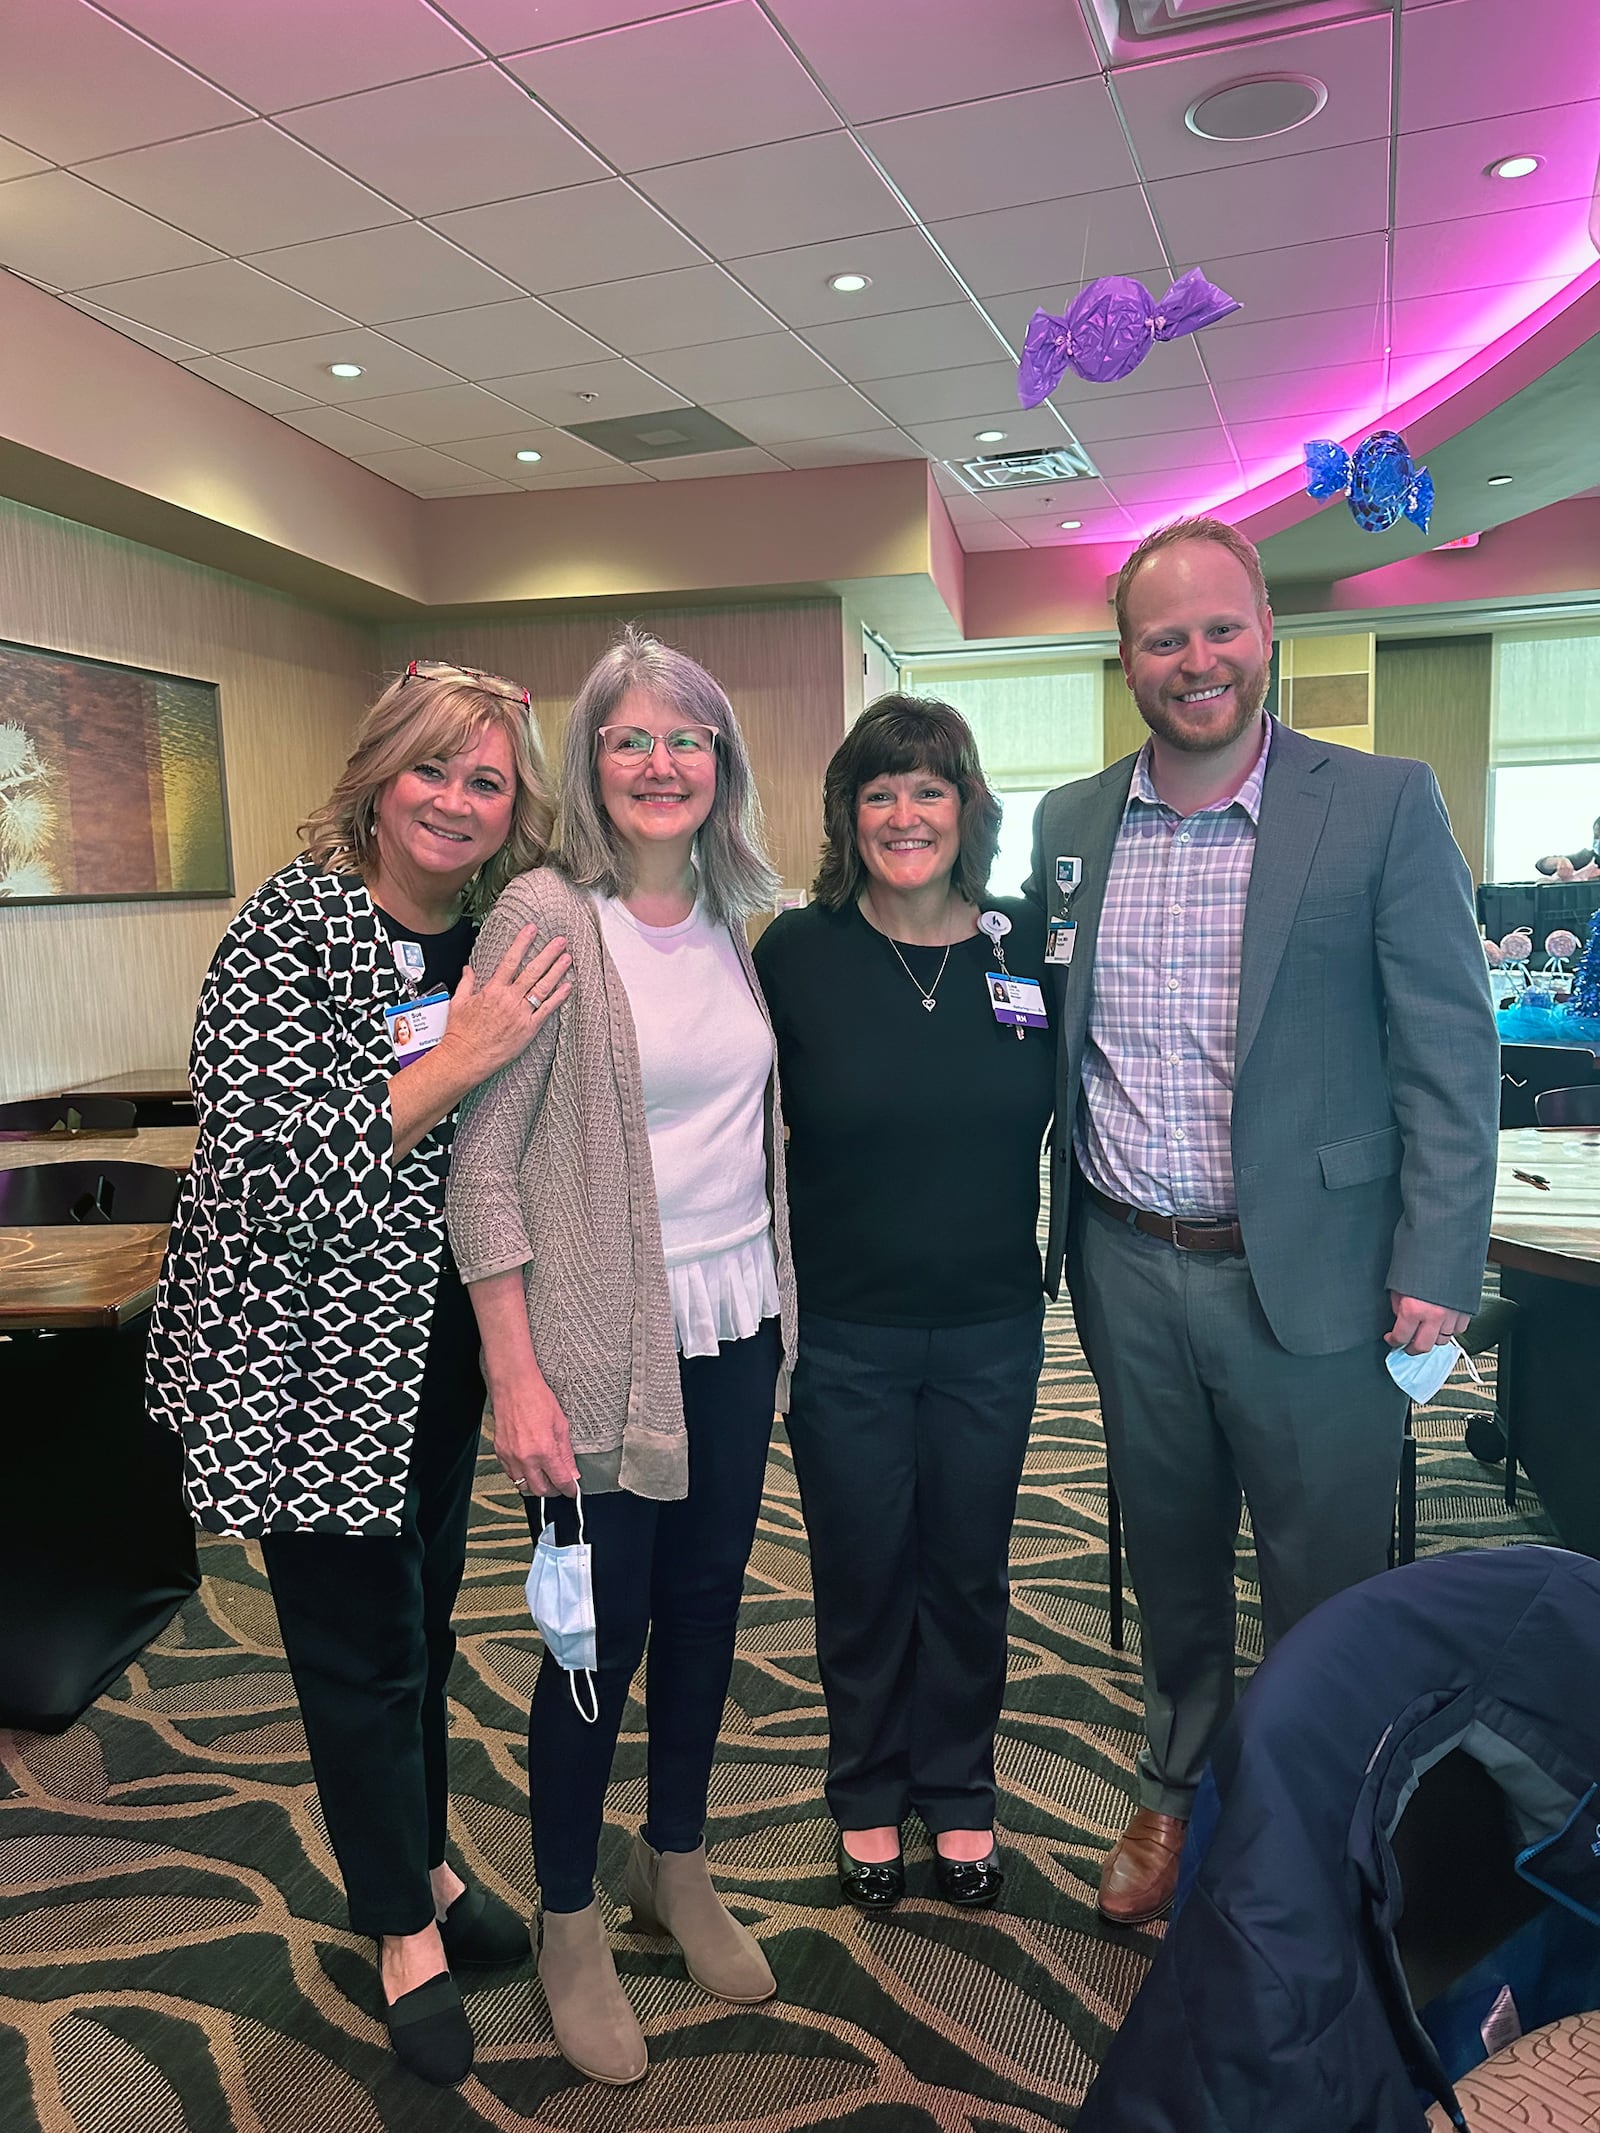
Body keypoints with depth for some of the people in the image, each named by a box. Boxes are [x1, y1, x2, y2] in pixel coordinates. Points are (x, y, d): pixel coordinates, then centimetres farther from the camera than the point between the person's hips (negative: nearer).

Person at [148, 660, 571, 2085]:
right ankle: (404, 1930, 32)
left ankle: (421, 1862, 43)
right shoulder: (291, 928, -17)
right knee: (359, 1639, 9)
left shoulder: (500, 938, 2)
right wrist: (456, 1061, -28)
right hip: (313, 1354, -5)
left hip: (441, 1340, 6)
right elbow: (267, 1173, -24)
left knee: (423, 1609, 20)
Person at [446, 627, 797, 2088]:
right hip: (604, 1343, -6)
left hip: (735, 1330, 6)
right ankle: (570, 1924, 33)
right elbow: (482, 1161, -14)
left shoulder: (734, 921, 6)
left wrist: (781, 1301, 12)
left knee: (706, 1604, 18)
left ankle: (678, 1868, 42)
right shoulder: (543, 917, -13)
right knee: (602, 1635, 8)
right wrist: (517, 1379, -16)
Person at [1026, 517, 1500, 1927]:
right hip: (1128, 1269, 4)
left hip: (1308, 1273, -3)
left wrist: (1436, 1269, -12)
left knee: (1325, 1591, 11)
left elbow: (1450, 1053, -8)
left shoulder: (1384, 806, -7)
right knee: (1169, 1559, 21)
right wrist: (1057, 1233, 6)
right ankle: (1179, 1793, 43)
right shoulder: (1069, 825, 4)